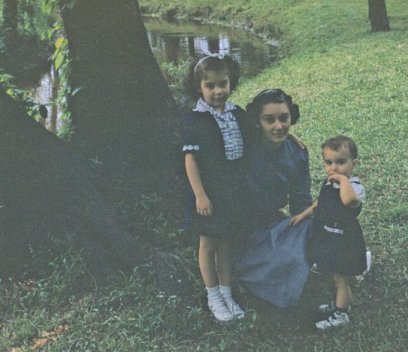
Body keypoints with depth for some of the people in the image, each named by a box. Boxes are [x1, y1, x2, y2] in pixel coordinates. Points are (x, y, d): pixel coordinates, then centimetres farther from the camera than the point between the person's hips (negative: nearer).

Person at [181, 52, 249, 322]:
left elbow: (248, 150, 14)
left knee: (227, 243, 17)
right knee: (209, 245, 10)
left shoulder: (238, 115, 2)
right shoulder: (194, 121, -13)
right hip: (210, 194, -4)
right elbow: (190, 159, -13)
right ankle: (214, 297, 25)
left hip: (235, 191, 5)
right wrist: (199, 194, -16)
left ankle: (227, 293, 31)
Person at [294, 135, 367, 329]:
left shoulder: (355, 186, -23)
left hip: (344, 242, -7)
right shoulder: (328, 183, 3)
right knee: (337, 277, 25)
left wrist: (343, 179, -36)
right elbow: (320, 204, 21)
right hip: (328, 239, 7)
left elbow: (348, 199, -49)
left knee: (341, 278, 8)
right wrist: (303, 215, 21)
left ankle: (340, 314, 25)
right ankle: (339, 303, 44)